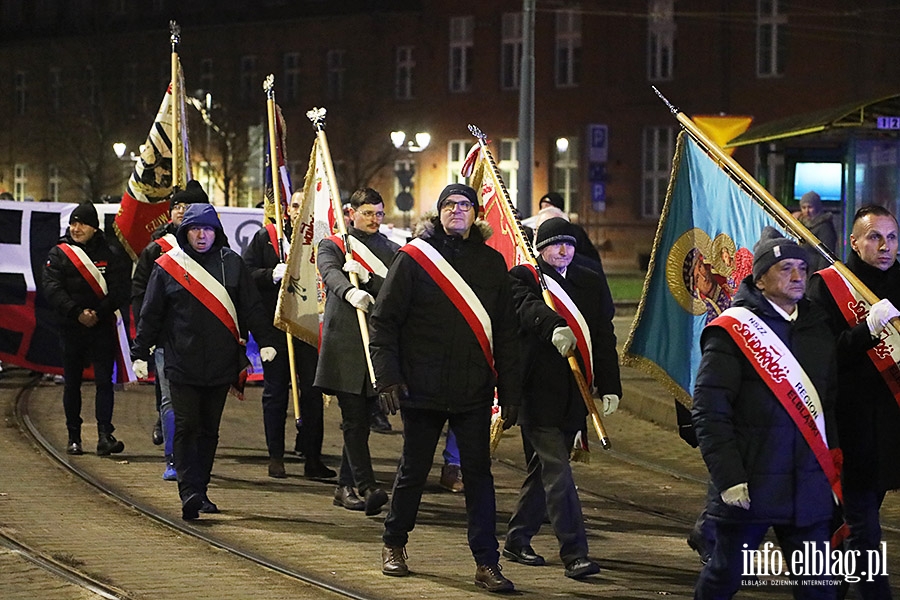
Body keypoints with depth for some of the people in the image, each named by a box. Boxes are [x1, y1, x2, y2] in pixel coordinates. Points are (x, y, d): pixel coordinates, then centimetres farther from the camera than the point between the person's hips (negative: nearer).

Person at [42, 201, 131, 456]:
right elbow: (51, 289, -7)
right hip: (71, 328, 1)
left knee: (104, 381, -8)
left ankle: (105, 436, -13)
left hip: (102, 328, -1)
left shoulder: (112, 254, 2)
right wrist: (77, 313, -18)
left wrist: (98, 313, -16)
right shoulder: (58, 254, 4)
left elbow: (120, 291, -4)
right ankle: (73, 437, 15)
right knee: (72, 384, 7)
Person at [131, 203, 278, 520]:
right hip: (182, 364, -2)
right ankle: (188, 492, -15)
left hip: (221, 364, 2)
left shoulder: (231, 263, 8)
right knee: (186, 428, -10)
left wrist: (265, 341, 1)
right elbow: (150, 313, 7)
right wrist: (140, 353, 4)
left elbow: (252, 307, 10)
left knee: (210, 430, 8)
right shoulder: (167, 265, 4)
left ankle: (200, 491, 16)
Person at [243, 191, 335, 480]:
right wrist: (272, 274, -14)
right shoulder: (266, 237, 5)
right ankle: (276, 457, 14)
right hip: (274, 325, 0)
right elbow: (247, 273, 1)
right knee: (275, 392, 6)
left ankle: (312, 458, 4)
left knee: (312, 391, -2)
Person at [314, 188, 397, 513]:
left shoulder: (392, 251, 15)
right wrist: (351, 292, -38)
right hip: (345, 343, -4)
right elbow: (330, 273, -17)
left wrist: (368, 277, -18)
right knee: (354, 418, -11)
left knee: (361, 418, 8)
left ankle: (345, 487, 17)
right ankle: (367, 487, -18)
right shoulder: (333, 246, 6)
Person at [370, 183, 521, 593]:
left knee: (478, 474, -1)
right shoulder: (413, 258, -2)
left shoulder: (491, 262, 7)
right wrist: (388, 377, -10)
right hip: (422, 389, -2)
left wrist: (510, 390, 5)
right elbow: (383, 320, -1)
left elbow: (505, 331, 9)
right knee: (414, 470, 10)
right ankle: (393, 545, 29)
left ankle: (487, 563, 0)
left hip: (474, 391, 2)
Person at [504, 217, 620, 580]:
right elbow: (529, 308, -24)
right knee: (557, 472, -11)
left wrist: (609, 387, 4)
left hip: (573, 396, 6)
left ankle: (517, 541, 28)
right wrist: (554, 328, -44)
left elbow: (604, 338, 12)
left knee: (544, 469, 15)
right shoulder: (524, 277, -1)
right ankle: (574, 553, -14)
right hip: (538, 392, -6)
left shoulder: (590, 283, 14)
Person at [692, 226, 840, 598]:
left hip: (810, 488, 5)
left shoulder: (819, 328, 12)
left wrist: (831, 468, 10)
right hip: (748, 487, -5)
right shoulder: (733, 330, -6)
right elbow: (708, 411, -10)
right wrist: (729, 477, -15)